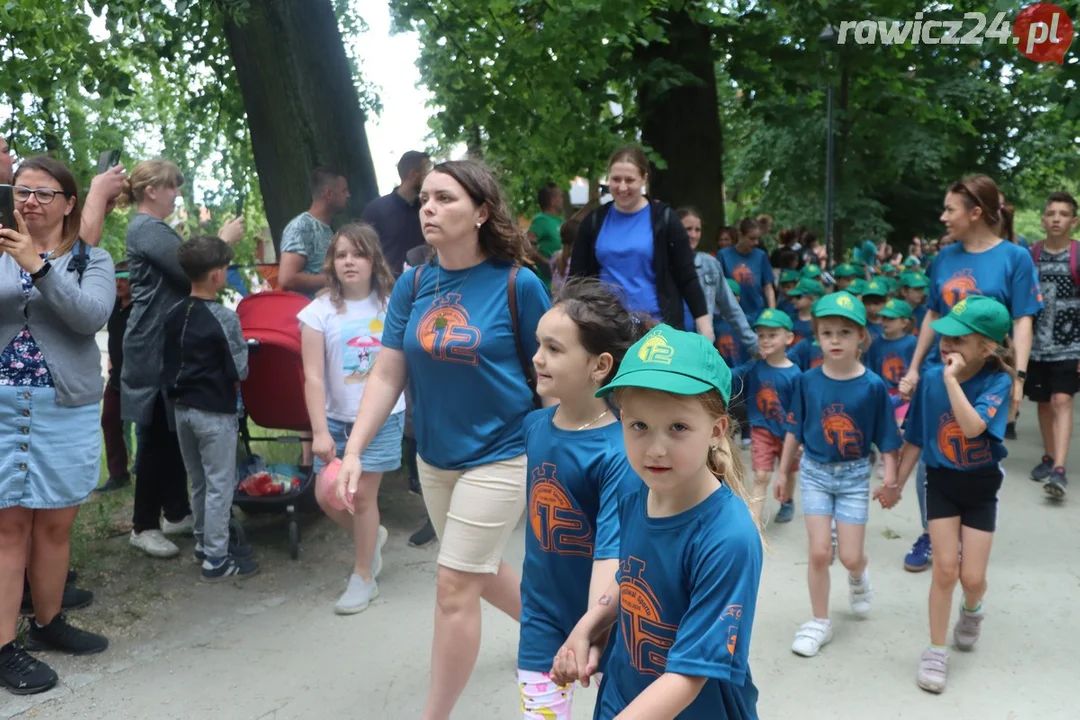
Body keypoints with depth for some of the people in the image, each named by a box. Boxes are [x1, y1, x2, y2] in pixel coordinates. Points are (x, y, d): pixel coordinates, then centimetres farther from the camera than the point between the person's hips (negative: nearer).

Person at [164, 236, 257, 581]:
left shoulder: (173, 316, 4)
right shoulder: (223, 318, -17)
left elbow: (168, 365, 8)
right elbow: (240, 371, -13)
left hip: (181, 407, 7)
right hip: (214, 412, -7)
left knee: (198, 482, 19)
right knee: (220, 485, 1)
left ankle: (204, 542, 31)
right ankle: (216, 560, 6)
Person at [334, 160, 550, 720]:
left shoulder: (517, 284, -15)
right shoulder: (412, 285, -2)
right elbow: (387, 375, -1)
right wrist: (353, 451, -9)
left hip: (499, 454, -6)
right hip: (434, 457, 6)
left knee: (455, 587, -4)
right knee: (481, 572, 22)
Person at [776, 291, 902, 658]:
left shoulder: (873, 386, -12)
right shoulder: (808, 381, -7)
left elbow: (886, 439, -5)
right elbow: (795, 430, 3)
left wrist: (890, 481, -9)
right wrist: (785, 473, 7)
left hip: (855, 476, -1)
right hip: (815, 472, 1)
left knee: (850, 556, 3)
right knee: (819, 553, -1)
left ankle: (859, 576, 40)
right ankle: (819, 621, 17)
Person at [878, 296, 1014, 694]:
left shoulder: (998, 382, -18)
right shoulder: (931, 378, -10)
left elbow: (973, 427, -36)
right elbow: (915, 438, 1)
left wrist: (952, 380, -35)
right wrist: (897, 484, 5)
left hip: (981, 486, -1)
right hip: (941, 482, 1)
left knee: (972, 576, 2)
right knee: (945, 569, -2)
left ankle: (972, 611, 39)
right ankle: (936, 651, 14)